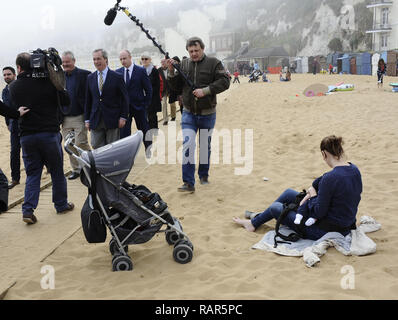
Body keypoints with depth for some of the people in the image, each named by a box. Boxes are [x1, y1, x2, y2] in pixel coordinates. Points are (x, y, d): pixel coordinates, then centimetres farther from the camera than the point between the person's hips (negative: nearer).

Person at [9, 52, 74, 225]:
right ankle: (61, 205, 24)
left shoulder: (13, 87, 1)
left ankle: (28, 209, 1)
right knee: (57, 172, 12)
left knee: (32, 173, 11)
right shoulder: (47, 82, -8)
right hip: (50, 133, -2)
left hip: (26, 136, 2)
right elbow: (66, 101, -1)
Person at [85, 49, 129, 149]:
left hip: (112, 120, -3)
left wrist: (123, 117, -7)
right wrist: (87, 119, 8)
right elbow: (88, 100, 12)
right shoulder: (90, 78, 9)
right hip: (95, 121, 3)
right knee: (97, 148, 3)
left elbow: (124, 99, -1)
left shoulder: (117, 77, -2)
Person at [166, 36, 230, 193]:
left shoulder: (214, 63, -5)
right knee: (187, 145, -11)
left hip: (207, 114, -1)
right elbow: (177, 86, 7)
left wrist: (205, 90, -23)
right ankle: (189, 183, -9)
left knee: (206, 146, 14)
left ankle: (204, 175, 34)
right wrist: (171, 71, -10)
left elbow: (224, 82, -14)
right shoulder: (184, 64, 4)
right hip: (188, 113, 1)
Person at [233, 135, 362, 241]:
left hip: (325, 231, -8)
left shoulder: (331, 178, -30)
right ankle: (258, 217, 41)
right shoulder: (354, 169, -3)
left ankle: (254, 223, 44)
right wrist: (313, 190, -1)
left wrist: (313, 196, -6)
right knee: (288, 193, 20)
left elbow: (318, 212, -24)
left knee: (275, 207, 13)